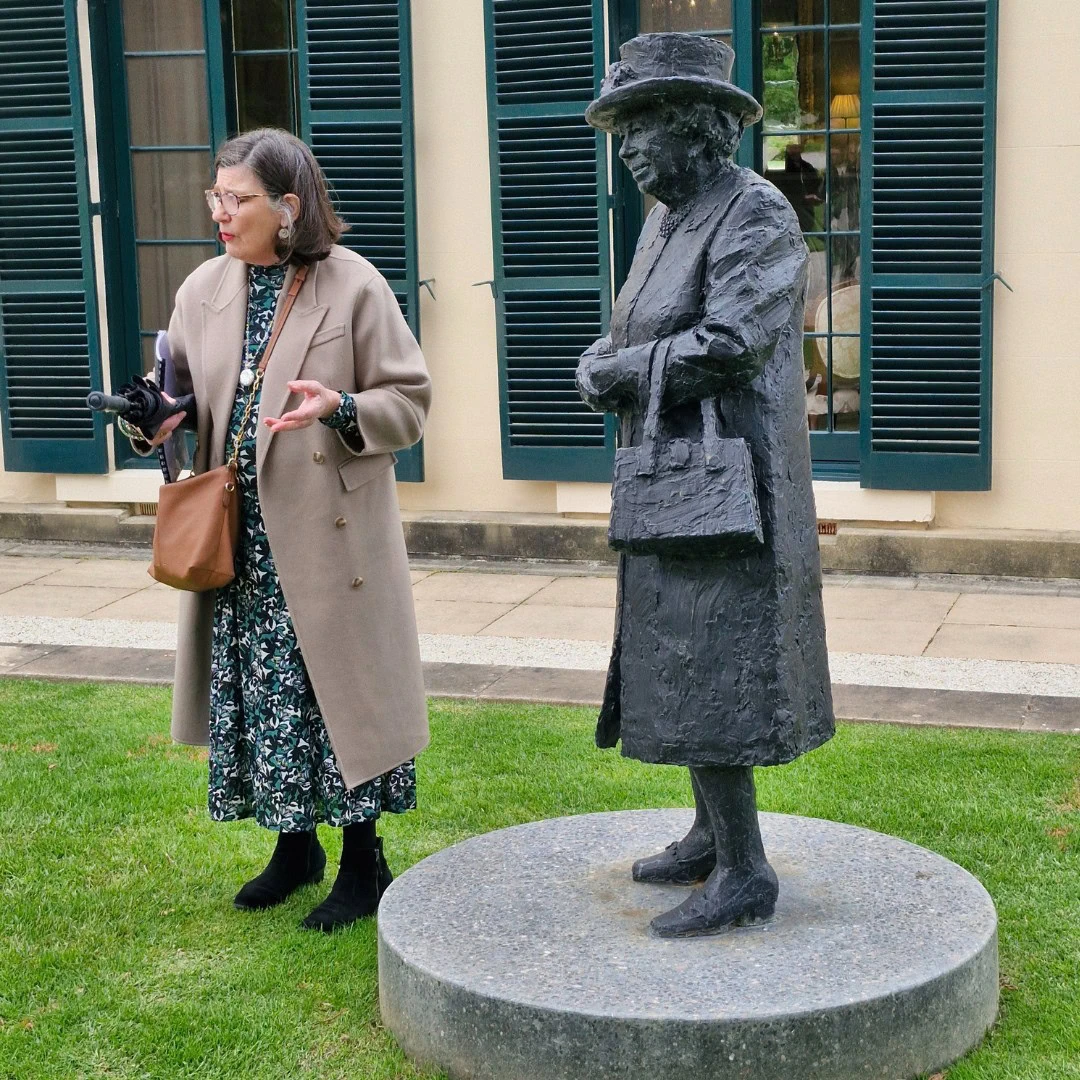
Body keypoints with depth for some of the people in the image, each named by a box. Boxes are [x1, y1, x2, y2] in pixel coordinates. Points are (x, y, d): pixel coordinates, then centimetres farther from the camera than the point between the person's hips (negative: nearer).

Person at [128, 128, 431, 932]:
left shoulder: (353, 286, -6)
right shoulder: (204, 291, 7)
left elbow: (410, 400, -5)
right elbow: (184, 392, 16)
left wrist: (339, 409, -22)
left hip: (329, 534, -5)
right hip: (240, 537, 5)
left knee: (338, 686, 1)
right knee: (260, 694, 11)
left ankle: (363, 863, 16)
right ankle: (296, 847, 29)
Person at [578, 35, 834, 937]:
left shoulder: (757, 213, -15)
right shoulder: (668, 220, 13)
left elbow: (727, 345, -25)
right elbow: (628, 341, 16)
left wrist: (622, 371, -13)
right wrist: (605, 365, -7)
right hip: (676, 488, 9)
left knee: (703, 677, -8)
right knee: (684, 664, 15)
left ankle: (744, 873, 0)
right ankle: (715, 836, 27)